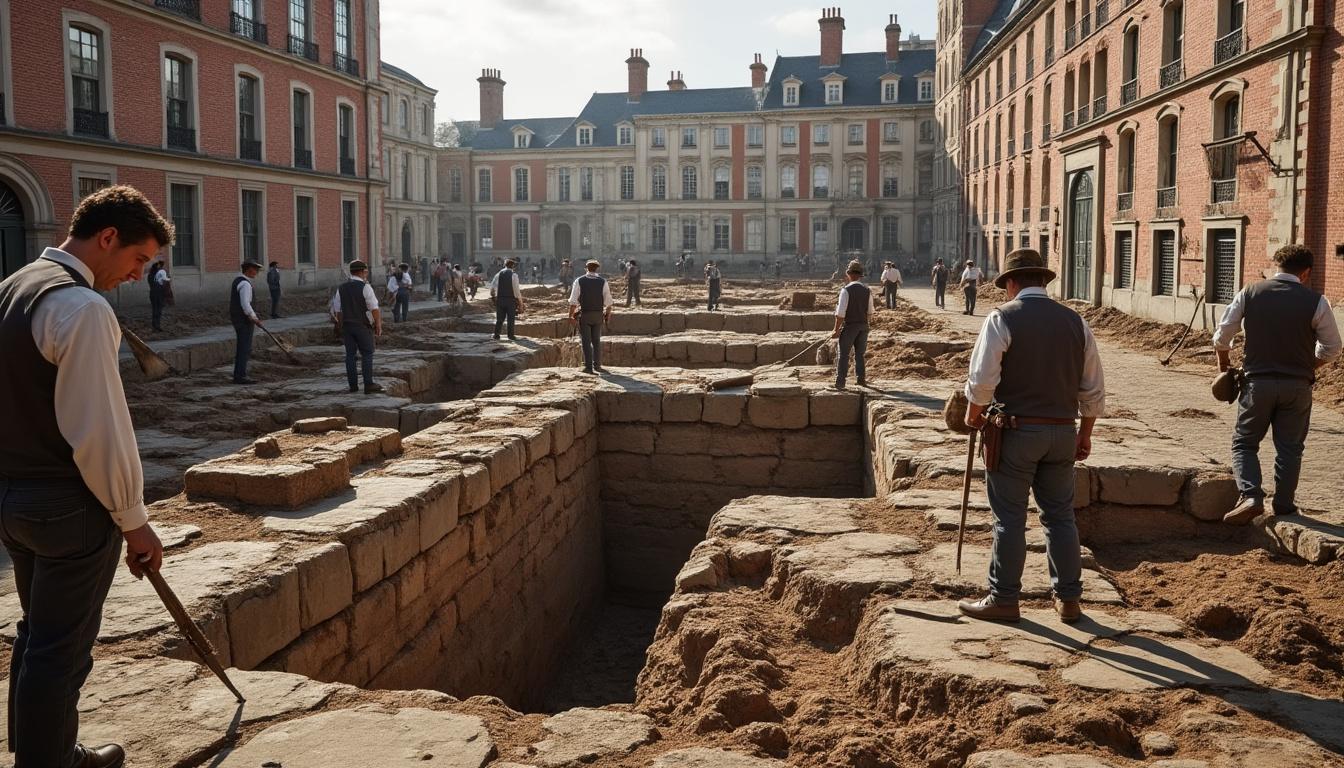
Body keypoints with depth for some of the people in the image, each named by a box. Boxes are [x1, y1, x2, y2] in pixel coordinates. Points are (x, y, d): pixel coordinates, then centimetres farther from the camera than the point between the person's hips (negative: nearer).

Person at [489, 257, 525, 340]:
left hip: (500, 299, 3)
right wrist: (520, 300, -3)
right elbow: (516, 288, -10)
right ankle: (511, 335, 8)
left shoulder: (498, 274, 3)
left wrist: (493, 295, 20)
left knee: (500, 318, 9)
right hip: (511, 299, -3)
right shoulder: (513, 275, -8)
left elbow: (492, 286, 3)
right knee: (511, 318, 6)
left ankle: (496, 335, 8)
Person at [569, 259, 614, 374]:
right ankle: (597, 365, 11)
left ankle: (588, 366, 0)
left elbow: (573, 301, -8)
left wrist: (571, 315, -4)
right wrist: (608, 313, 14)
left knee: (586, 341, 3)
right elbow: (608, 301, -1)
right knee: (597, 341, 13)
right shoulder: (603, 281, -1)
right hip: (598, 315, 1)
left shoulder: (579, 281, -4)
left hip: (584, 314, -1)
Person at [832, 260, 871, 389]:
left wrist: (836, 329, -13)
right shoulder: (867, 290, 2)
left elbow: (840, 312, -18)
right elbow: (870, 310, 11)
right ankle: (861, 379, 19)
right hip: (863, 326, 5)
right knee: (859, 354, 17)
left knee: (843, 354, 1)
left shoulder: (846, 290, -15)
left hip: (849, 325, -5)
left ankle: (840, 382, -3)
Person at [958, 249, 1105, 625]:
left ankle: (1003, 599, 11)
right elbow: (1093, 388, 9)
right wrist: (1085, 433, 19)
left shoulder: (1003, 317, -9)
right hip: (1062, 432, 5)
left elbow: (983, 378, -15)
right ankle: (1068, 599, 21)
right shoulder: (1075, 321, 7)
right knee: (1060, 516, 14)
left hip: (1015, 430, -5)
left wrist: (973, 414, 3)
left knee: (1010, 518, 3)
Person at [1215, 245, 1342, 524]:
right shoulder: (1316, 302, -5)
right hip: (1297, 386, 0)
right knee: (1290, 448, 12)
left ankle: (1250, 496, -6)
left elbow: (1222, 336, 2)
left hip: (1258, 382, 0)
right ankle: (1283, 507, 17)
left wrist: (1224, 362, 20)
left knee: (1244, 442, 11)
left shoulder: (1249, 294, -2)